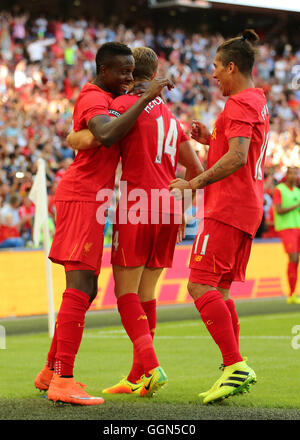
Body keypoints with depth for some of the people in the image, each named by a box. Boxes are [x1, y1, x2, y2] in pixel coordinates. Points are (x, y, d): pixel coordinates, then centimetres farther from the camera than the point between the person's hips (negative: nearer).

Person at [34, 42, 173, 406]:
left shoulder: (104, 96, 20)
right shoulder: (93, 99, -13)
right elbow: (107, 136, -34)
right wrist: (145, 98, -31)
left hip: (88, 198, 11)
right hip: (82, 196, -11)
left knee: (85, 290, 14)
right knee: (80, 288, -17)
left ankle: (51, 371, 21)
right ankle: (62, 380, -22)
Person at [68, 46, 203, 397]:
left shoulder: (126, 104, -4)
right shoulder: (169, 115, 18)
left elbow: (95, 137, -21)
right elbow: (195, 168, 21)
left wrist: (71, 138, 2)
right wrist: (180, 210, 30)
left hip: (137, 209, -6)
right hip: (167, 211, 7)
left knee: (126, 292, -3)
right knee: (145, 294, 11)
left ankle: (152, 368, -17)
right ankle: (137, 377, 13)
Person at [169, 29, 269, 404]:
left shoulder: (240, 103, -10)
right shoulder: (258, 102, 21)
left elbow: (237, 158, -22)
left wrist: (195, 183, -20)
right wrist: (211, 140, 17)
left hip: (227, 206, -10)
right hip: (247, 207, 10)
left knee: (201, 285, -14)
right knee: (219, 290, 11)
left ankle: (235, 366, -21)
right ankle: (234, 371, 8)